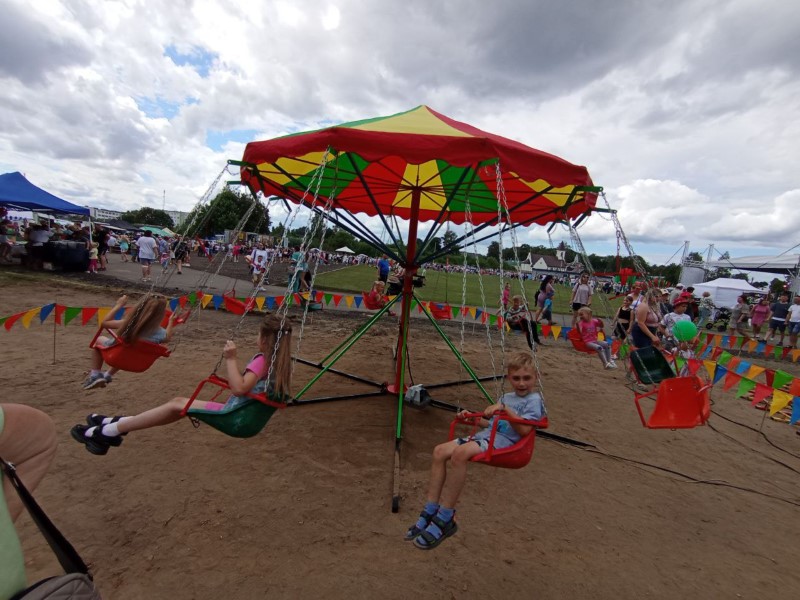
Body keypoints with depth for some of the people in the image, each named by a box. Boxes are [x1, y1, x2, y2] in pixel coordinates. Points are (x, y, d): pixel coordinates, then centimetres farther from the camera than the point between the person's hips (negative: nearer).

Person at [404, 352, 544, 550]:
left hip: (504, 441, -8)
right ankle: (430, 512, -7)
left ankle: (445, 519, -22)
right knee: (440, 451, -14)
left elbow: (524, 429, -13)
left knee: (459, 454, -34)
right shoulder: (507, 397, 26)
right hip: (484, 435, 8)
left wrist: (505, 409, -18)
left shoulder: (534, 399, 2)